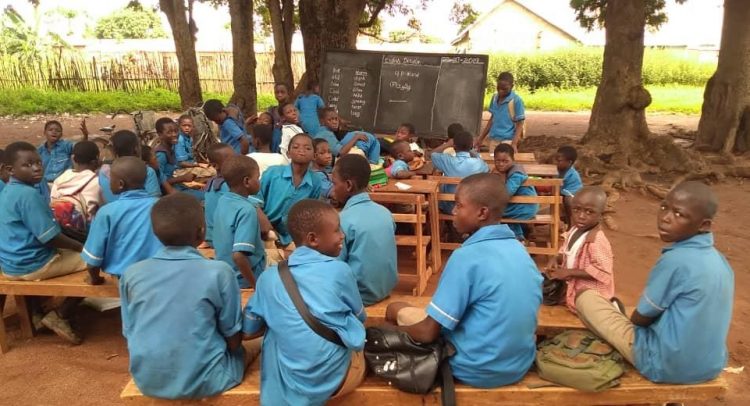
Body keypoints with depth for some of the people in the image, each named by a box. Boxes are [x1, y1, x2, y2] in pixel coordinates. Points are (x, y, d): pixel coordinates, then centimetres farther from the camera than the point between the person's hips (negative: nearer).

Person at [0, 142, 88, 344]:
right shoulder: (29, 194, -24)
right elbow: (50, 238, -23)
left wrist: (74, 245, 15)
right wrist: (81, 247, -7)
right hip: (31, 265, -10)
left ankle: (35, 313, 30)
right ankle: (59, 316, 2)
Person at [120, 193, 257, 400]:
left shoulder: (131, 274, -7)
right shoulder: (219, 272, -18)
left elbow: (128, 333, 4)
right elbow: (233, 338, -10)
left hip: (147, 380, 4)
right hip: (203, 380, -4)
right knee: (252, 347, 23)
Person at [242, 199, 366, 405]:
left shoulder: (268, 277, -2)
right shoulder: (340, 270, -10)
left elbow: (248, 331, 9)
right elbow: (360, 318, 7)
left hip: (289, 382, 2)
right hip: (339, 376, -1)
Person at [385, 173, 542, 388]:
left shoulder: (467, 257, -23)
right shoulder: (520, 250, 0)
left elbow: (428, 332, -20)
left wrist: (395, 321, 0)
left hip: (477, 369, -7)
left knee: (397, 309, 10)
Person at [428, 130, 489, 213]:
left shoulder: (448, 161, -21)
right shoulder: (479, 163, -17)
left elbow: (430, 154, 0)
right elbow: (487, 170, 10)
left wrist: (447, 145, 5)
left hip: (449, 208, -1)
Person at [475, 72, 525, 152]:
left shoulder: (516, 100, -9)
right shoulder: (494, 98, 9)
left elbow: (520, 124, -8)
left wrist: (514, 144, -20)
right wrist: (481, 138, 18)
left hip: (507, 141, -6)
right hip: (493, 140, 6)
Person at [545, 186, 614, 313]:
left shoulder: (597, 240, -27)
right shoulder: (575, 231, 0)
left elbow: (601, 271, -28)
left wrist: (569, 272, -25)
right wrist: (555, 259, -7)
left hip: (588, 291, -9)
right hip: (572, 284, 9)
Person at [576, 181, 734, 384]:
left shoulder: (675, 260, -23)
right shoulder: (719, 260, 0)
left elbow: (641, 318, -13)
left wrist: (624, 316, 7)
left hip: (665, 364, -8)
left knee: (586, 297, 1)